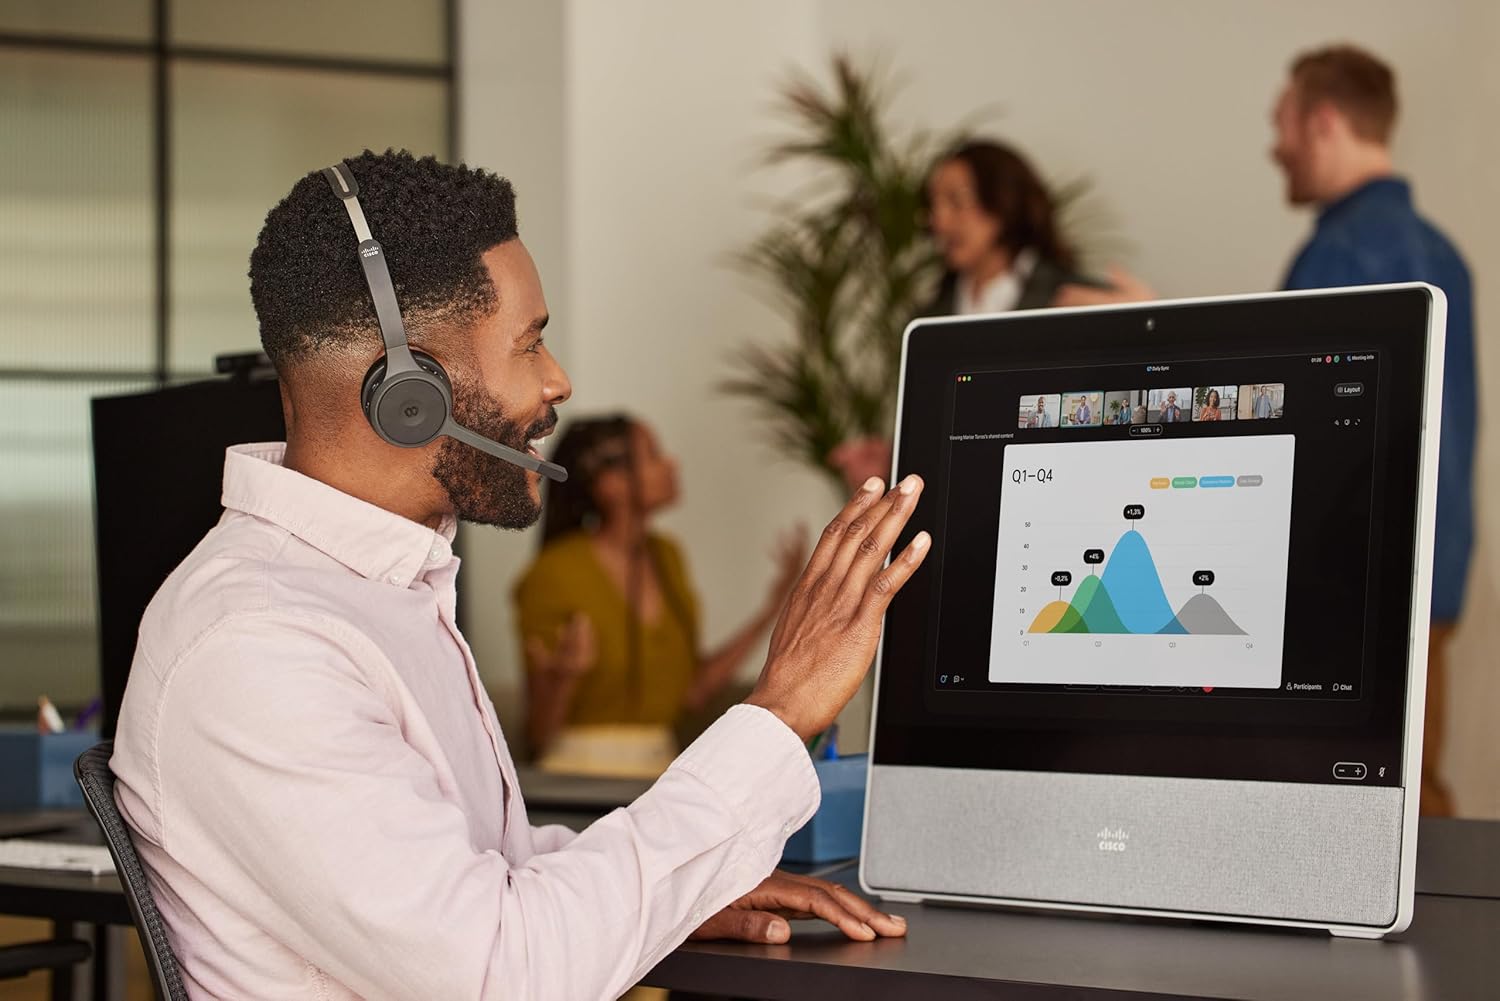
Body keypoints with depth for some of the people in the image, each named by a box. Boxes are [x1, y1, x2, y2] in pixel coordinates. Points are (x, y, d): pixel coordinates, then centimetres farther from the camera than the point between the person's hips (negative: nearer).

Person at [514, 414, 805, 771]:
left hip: (659, 766, 7)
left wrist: (771, 610, 14)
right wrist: (561, 679, -27)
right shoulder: (553, 575, -9)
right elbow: (540, 738, -6)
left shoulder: (665, 557, 13)